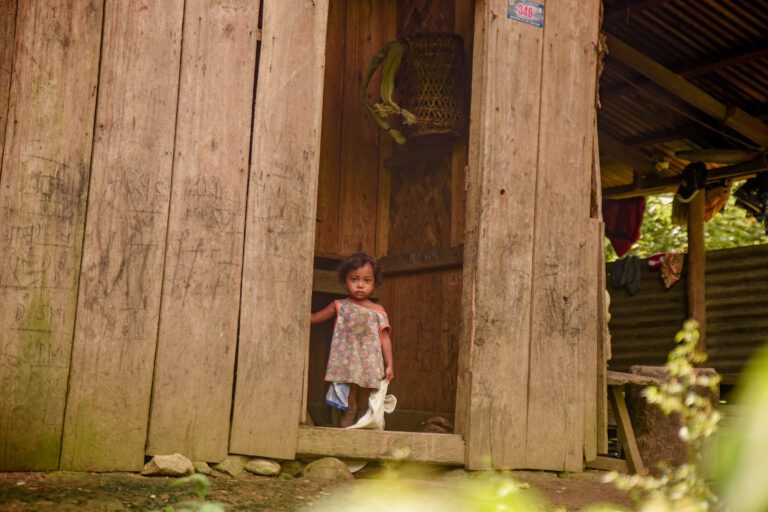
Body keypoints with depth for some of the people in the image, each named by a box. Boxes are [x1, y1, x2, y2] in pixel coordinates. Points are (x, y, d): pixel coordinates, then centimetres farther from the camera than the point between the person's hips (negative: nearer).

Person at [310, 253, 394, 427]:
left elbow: (385, 338, 5)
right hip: (346, 365, -1)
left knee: (365, 408, 5)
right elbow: (314, 318, 15)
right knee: (348, 406, -4)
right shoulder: (340, 306, 6)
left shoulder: (378, 311, 6)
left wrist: (389, 365, 1)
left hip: (370, 366, 1)